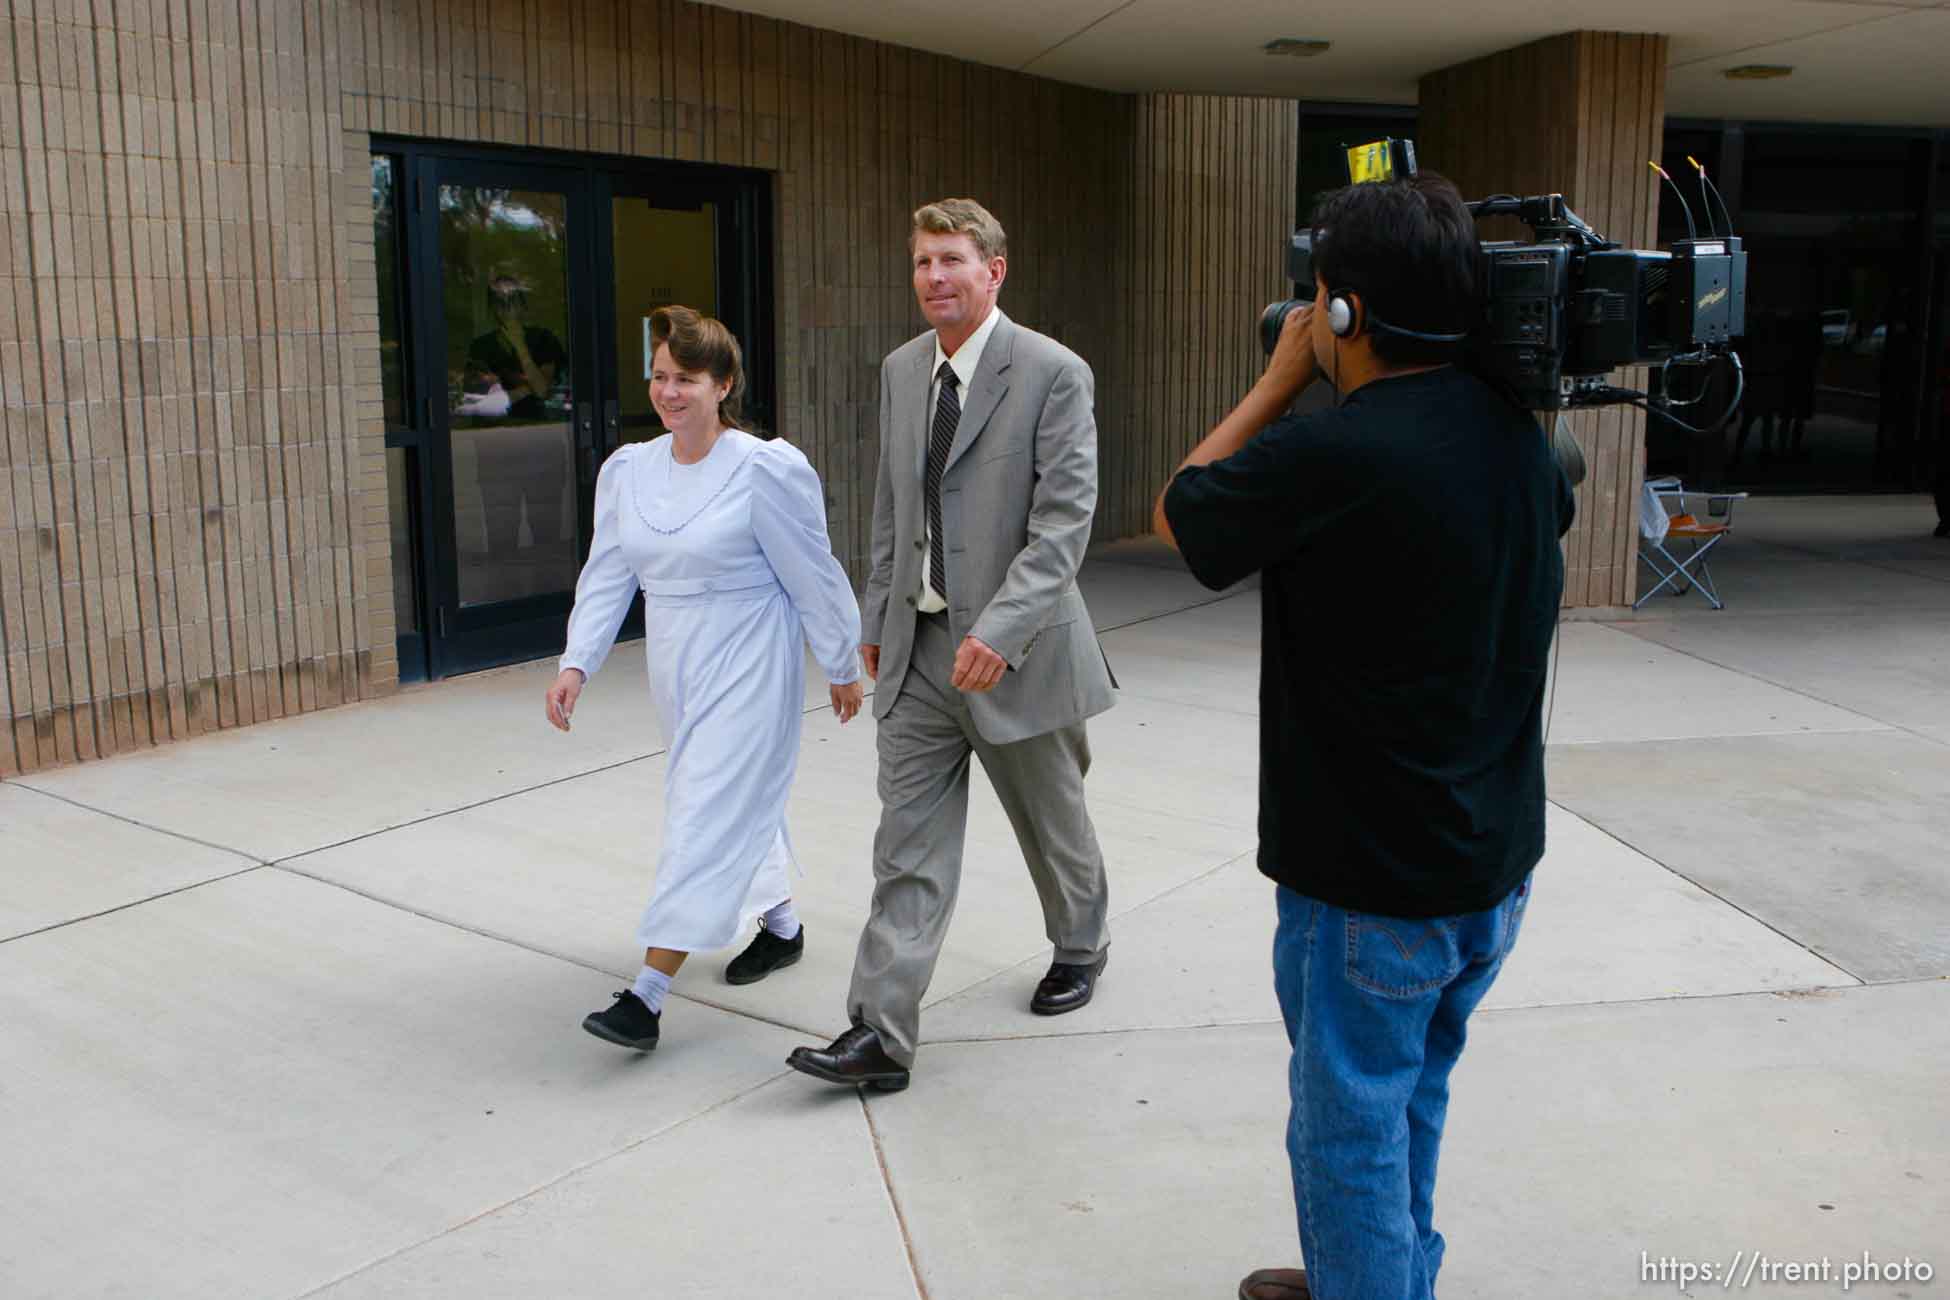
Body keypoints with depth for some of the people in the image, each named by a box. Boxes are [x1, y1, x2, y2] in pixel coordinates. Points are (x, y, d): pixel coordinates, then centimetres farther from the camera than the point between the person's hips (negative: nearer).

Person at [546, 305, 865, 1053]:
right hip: (676, 668, 7)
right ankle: (782, 927, 43)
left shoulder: (764, 470, -15)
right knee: (744, 803, 21)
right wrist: (576, 665, -8)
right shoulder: (628, 470, 4)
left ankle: (647, 998, -12)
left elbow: (813, 578, -8)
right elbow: (607, 577, 4)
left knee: (708, 819, -10)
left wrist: (843, 668, -1)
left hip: (747, 672, -7)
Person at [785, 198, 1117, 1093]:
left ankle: (1079, 946, 43)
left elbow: (1063, 521, -18)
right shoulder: (901, 370, 8)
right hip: (918, 646, 5)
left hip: (1013, 650, -5)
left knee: (1052, 824, 16)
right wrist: (879, 619, 15)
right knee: (908, 845, 2)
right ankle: (880, 1034, 4)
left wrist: (999, 631, -27)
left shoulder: (1053, 373, -12)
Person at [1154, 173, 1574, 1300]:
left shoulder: (1327, 456, -25)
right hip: (1497, 868, 8)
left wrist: (1283, 379, 0)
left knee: (1350, 1133, 10)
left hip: (1369, 890, -8)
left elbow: (1176, 512, -6)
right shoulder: (1520, 436, -1)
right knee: (1413, 1099, 26)